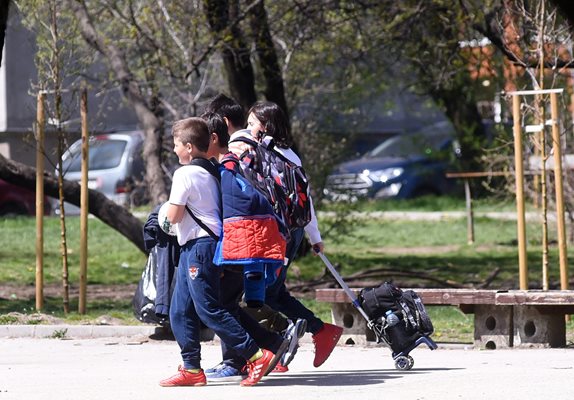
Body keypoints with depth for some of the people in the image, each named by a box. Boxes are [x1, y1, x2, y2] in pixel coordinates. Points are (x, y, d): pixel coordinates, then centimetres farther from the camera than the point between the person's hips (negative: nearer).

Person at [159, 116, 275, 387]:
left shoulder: (185, 174, -13)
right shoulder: (210, 172, 15)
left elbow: (173, 216, -14)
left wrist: (169, 205, 6)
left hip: (198, 245, -10)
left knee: (209, 309, -10)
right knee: (180, 312, 10)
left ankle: (256, 356, -13)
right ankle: (191, 368, 10)